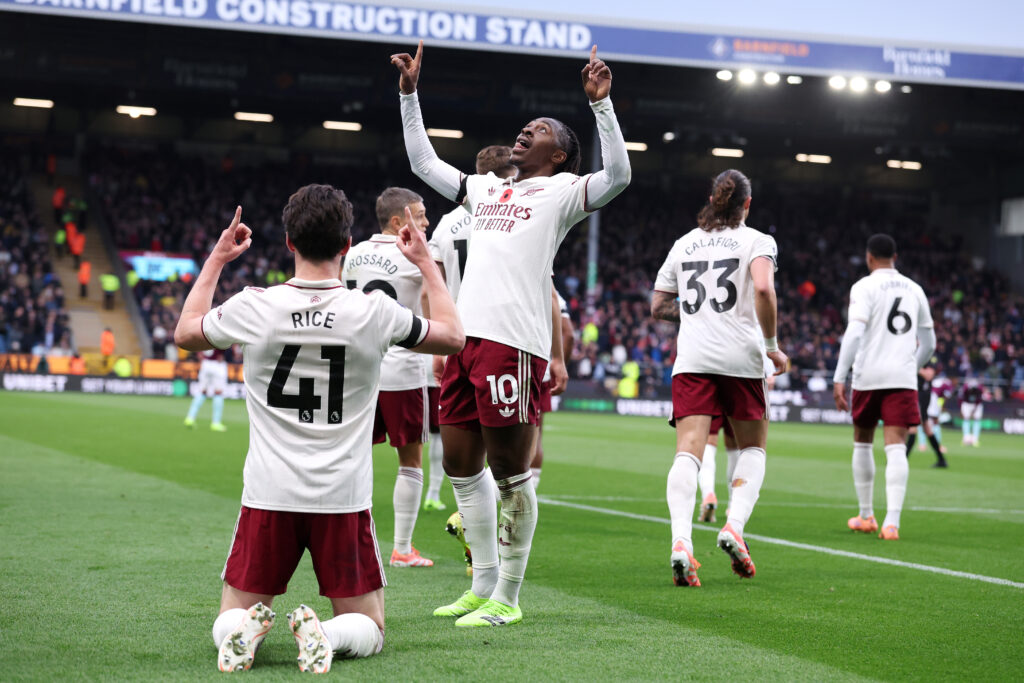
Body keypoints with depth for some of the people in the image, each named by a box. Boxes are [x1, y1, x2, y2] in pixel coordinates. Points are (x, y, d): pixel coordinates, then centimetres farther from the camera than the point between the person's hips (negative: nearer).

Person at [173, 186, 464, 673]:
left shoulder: (252, 307, -6)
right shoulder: (375, 312, -8)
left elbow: (185, 333, 17)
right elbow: (452, 337, 13)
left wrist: (217, 259, 26)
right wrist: (425, 262, 23)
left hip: (268, 496, 1)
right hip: (344, 499, -1)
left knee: (230, 621, 16)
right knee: (368, 631, 14)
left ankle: (244, 629, -18)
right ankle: (327, 634, -19)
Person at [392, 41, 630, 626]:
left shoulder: (563, 191, 6)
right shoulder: (487, 189, 25)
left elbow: (618, 175, -12)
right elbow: (424, 163, 34)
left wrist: (600, 103, -17)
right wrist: (410, 94, 29)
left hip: (514, 342, -7)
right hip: (466, 336, 7)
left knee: (510, 471, -4)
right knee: (461, 464, 12)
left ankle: (508, 598, 4)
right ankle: (484, 584, 23)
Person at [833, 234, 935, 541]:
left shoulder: (864, 287, -2)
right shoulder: (914, 289, 14)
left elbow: (854, 333, -14)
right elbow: (928, 343, 20)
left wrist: (839, 379, -16)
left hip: (868, 377, -2)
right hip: (903, 379, 2)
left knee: (862, 444, 16)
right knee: (896, 449, -6)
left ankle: (866, 516, 25)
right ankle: (892, 522, -20)